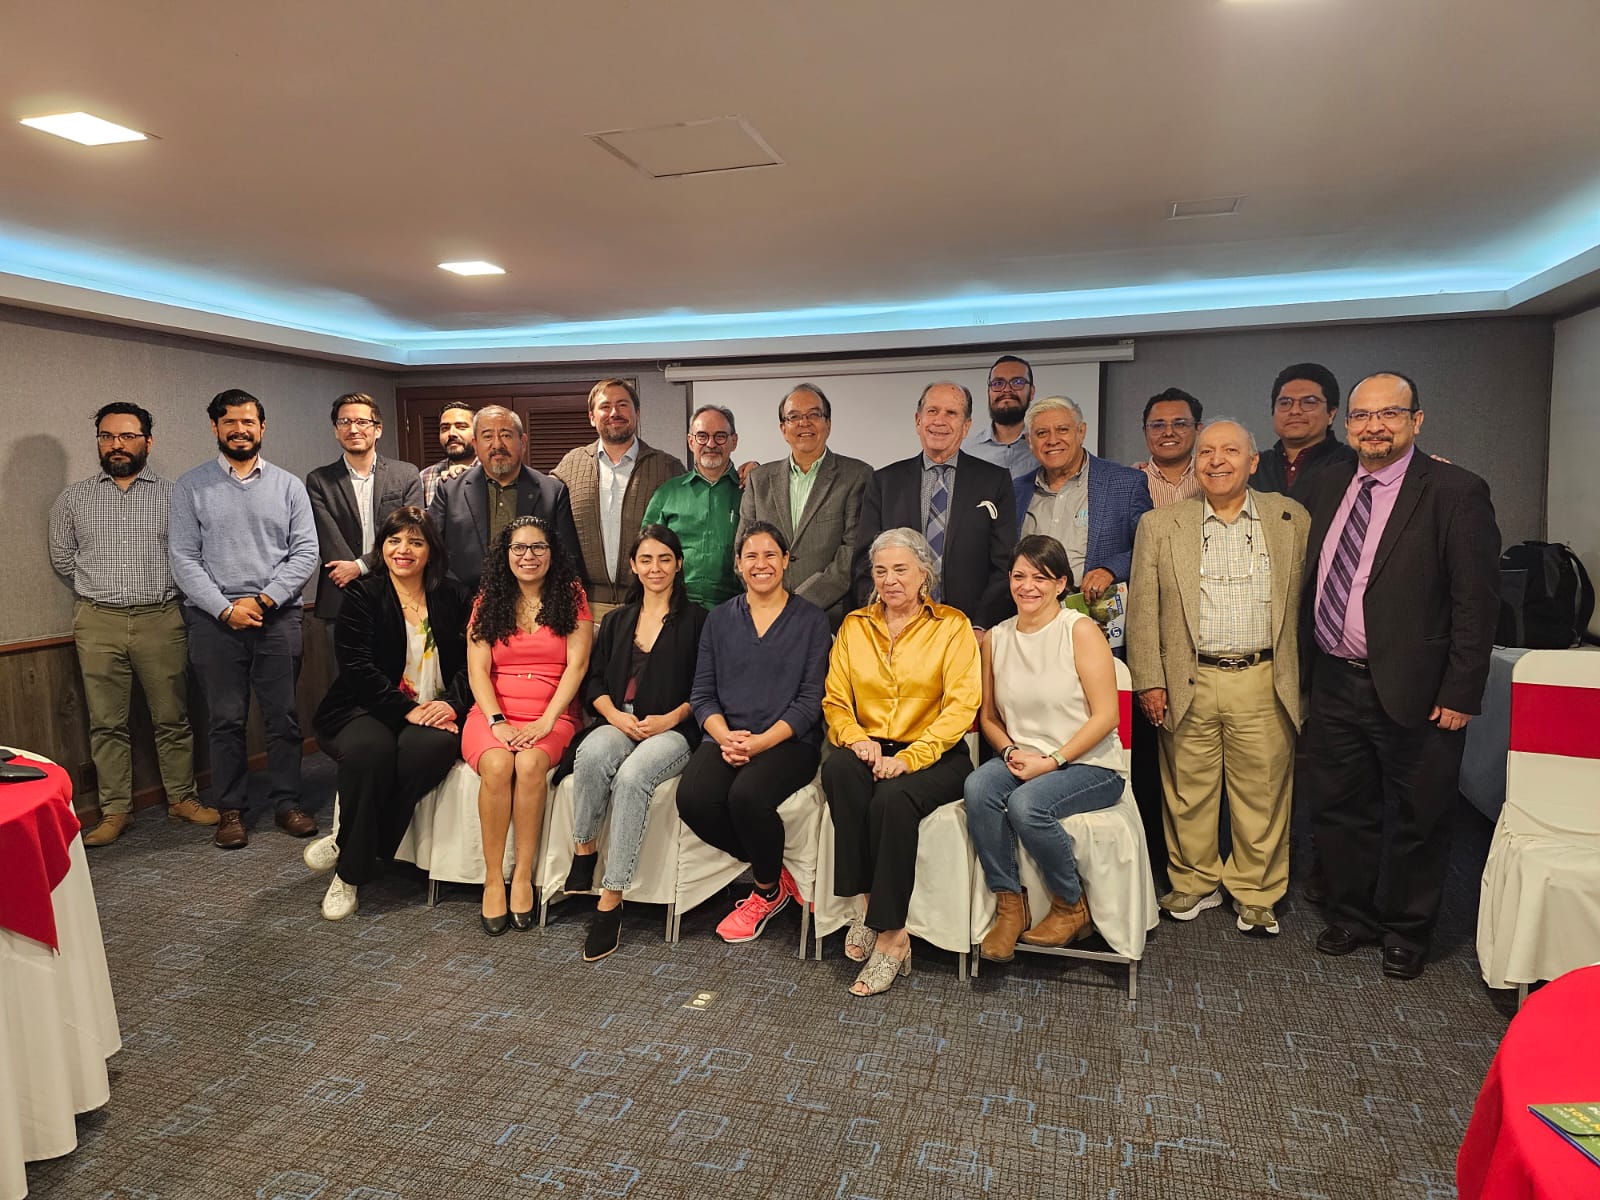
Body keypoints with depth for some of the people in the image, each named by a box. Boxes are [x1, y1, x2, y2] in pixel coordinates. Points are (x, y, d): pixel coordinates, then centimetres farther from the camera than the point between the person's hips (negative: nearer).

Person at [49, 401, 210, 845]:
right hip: (97, 624, 2)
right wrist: (100, 591, 13)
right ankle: (115, 810, 15)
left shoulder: (172, 495, 3)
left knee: (172, 718, 5)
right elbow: (62, 557, 17)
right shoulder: (73, 499, 9)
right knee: (106, 723, 6)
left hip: (161, 620, -1)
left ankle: (182, 798, 18)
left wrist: (157, 591, 5)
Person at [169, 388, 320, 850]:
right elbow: (182, 557, 0)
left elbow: (305, 552, 1)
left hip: (278, 618, 1)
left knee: (284, 717, 4)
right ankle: (230, 809, 17)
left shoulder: (288, 486, 7)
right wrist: (226, 608, -11)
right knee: (225, 720, 5)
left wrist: (264, 600, -10)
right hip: (214, 620, 0)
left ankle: (286, 802, 16)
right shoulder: (191, 486, 5)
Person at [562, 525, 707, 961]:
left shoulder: (695, 620, 7)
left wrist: (671, 718, -11)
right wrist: (614, 714, -5)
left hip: (673, 730, -3)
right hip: (619, 724, 4)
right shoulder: (616, 621, 20)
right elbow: (594, 680, 15)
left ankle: (611, 900, -29)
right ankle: (583, 849, -16)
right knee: (591, 754, -34)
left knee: (632, 776, -34)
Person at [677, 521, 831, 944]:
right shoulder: (720, 619, 15)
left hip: (788, 741, -3)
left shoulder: (811, 619, 5)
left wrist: (760, 742, -16)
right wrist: (725, 737, -11)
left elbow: (810, 699, -2)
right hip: (726, 738, 3)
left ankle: (767, 891, -1)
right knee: (692, 797, -27)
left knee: (747, 795, -33)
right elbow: (702, 694, 9)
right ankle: (776, 873, -2)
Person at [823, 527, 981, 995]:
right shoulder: (855, 625, 13)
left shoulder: (952, 625, 2)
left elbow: (961, 706, -8)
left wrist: (910, 757, -20)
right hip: (872, 750, 3)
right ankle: (869, 901, -22)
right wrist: (857, 738, -13)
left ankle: (888, 932, -19)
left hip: (934, 755, -3)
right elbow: (835, 701, 9)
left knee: (893, 797, -34)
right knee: (838, 768, -31)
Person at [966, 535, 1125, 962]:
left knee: (1026, 804, -32)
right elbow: (988, 716, 14)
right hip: (1020, 760, 4)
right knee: (977, 786, -27)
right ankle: (1009, 904, -12)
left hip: (1088, 765, -4)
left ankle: (1072, 907, -3)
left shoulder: (1080, 631, -7)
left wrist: (1052, 760, -16)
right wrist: (1012, 753, -6)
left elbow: (1105, 715, -11)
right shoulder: (995, 638, 8)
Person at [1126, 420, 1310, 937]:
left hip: (1263, 683, 0)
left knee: (1261, 793, 6)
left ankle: (1256, 894, 23)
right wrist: (1149, 681, -2)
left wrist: (1302, 677, 4)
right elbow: (1142, 609, 3)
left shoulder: (1290, 519, 7)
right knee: (1188, 791, 8)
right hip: (1188, 684, 0)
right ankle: (1194, 883, 26)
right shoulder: (1160, 526, 5)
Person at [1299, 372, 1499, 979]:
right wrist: (1305, 666, 9)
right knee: (1337, 809, 16)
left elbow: (1476, 601, -12)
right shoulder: (1327, 487, 8)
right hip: (1333, 684, 5)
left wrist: (1459, 694, -14)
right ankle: (1352, 915, 35)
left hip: (1413, 691, -5)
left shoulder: (1455, 491, -9)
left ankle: (1405, 931, 30)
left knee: (1415, 820, 11)